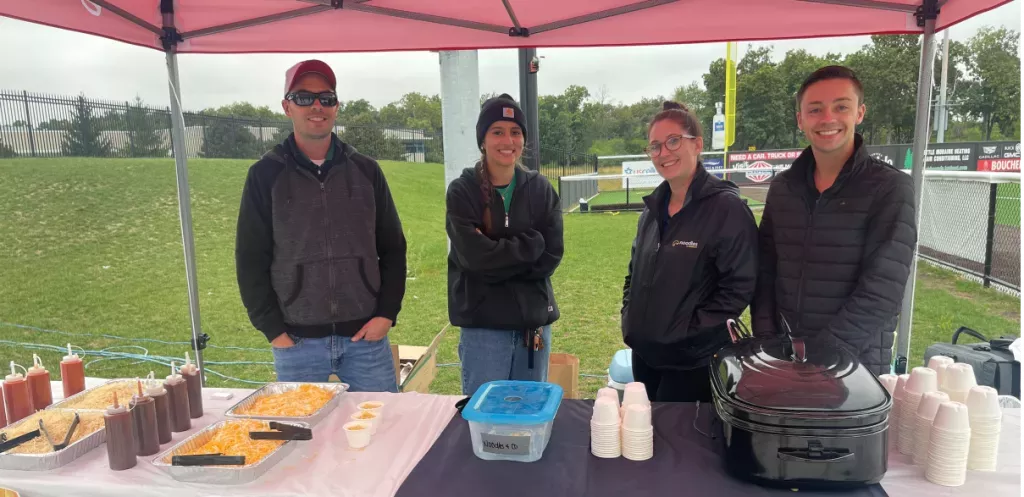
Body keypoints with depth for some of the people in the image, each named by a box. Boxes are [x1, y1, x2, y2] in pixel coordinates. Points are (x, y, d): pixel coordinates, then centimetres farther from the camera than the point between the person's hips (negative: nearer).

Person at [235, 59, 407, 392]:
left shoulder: (366, 171, 5)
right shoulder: (266, 175, 1)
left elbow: (393, 249, 8)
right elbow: (251, 261, 1)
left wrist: (387, 313, -1)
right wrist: (273, 330, -4)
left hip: (367, 335, 1)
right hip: (297, 341, -1)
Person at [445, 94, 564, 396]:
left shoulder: (540, 189, 3)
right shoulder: (462, 191, -5)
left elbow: (551, 256, -4)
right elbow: (474, 255, -16)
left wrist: (497, 260, -14)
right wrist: (530, 243, -9)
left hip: (534, 320, 3)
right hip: (482, 324, -3)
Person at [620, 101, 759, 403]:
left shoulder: (727, 207, -13)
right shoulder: (654, 208, 8)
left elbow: (740, 286, -17)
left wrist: (690, 332, -17)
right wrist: (629, 319, 8)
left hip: (693, 360, -7)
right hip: (643, 353, 7)